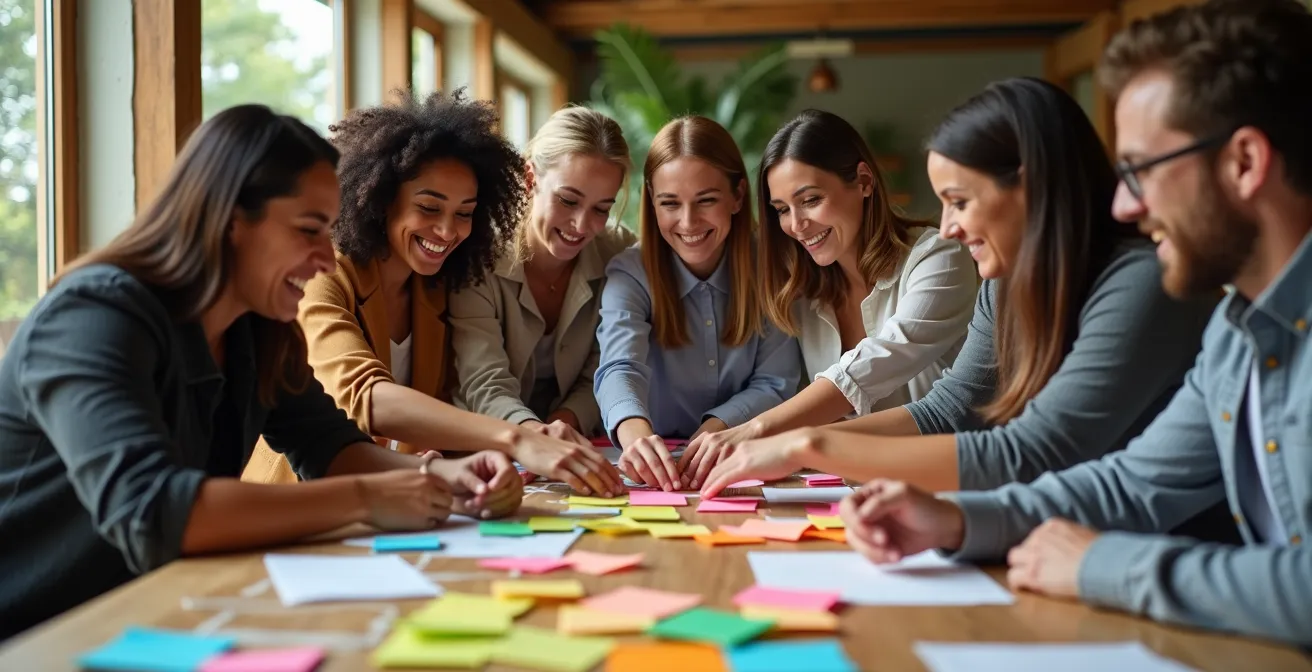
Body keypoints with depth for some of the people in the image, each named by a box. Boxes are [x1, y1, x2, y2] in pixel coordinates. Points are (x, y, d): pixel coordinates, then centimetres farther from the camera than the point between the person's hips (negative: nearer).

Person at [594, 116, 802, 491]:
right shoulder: (630, 274, -8)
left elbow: (774, 383, -2)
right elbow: (621, 368, -26)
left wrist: (716, 429, -21)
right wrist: (636, 432, -47)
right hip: (653, 474, -1)